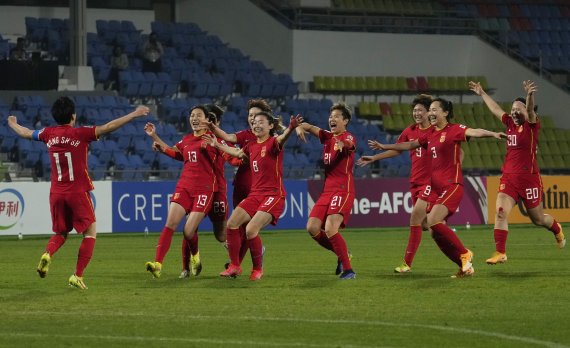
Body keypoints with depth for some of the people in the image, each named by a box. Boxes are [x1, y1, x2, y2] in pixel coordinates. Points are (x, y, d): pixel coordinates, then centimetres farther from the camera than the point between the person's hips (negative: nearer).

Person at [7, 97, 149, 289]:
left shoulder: (49, 134, 3)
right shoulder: (80, 133, -11)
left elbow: (25, 133, 20)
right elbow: (108, 127, -16)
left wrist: (13, 124, 42)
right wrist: (134, 114, -11)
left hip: (56, 193, 5)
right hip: (78, 192, -5)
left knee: (61, 233, 20)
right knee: (90, 232, 7)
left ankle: (48, 253, -12)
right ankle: (78, 276, -3)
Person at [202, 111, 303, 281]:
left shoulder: (273, 143, -11)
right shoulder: (251, 146, 11)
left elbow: (281, 140, -35)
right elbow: (237, 152, 31)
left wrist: (290, 128, -57)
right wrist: (217, 145, 37)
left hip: (274, 195, -8)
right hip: (255, 194, 8)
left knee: (251, 230, -21)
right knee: (232, 224, -1)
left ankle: (258, 269, -1)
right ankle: (235, 266, 12)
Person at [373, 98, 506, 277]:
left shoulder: (454, 130, -6)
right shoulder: (430, 135, 16)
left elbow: (474, 132, -24)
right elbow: (410, 145, 30)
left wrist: (492, 134, -42)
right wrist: (385, 147, 36)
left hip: (451, 186, -8)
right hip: (436, 187, 8)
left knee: (433, 221, -24)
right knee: (435, 232, 1)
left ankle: (464, 254, -9)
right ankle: (465, 266, 10)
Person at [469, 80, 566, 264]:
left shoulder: (531, 125, -6)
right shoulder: (510, 124, 10)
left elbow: (530, 110, -27)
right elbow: (496, 109, 25)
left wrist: (530, 95, -47)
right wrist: (482, 94, 34)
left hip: (529, 178, -5)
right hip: (509, 178, 5)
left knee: (537, 218, 9)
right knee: (500, 212, -14)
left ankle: (557, 230, 42)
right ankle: (500, 253, -13)